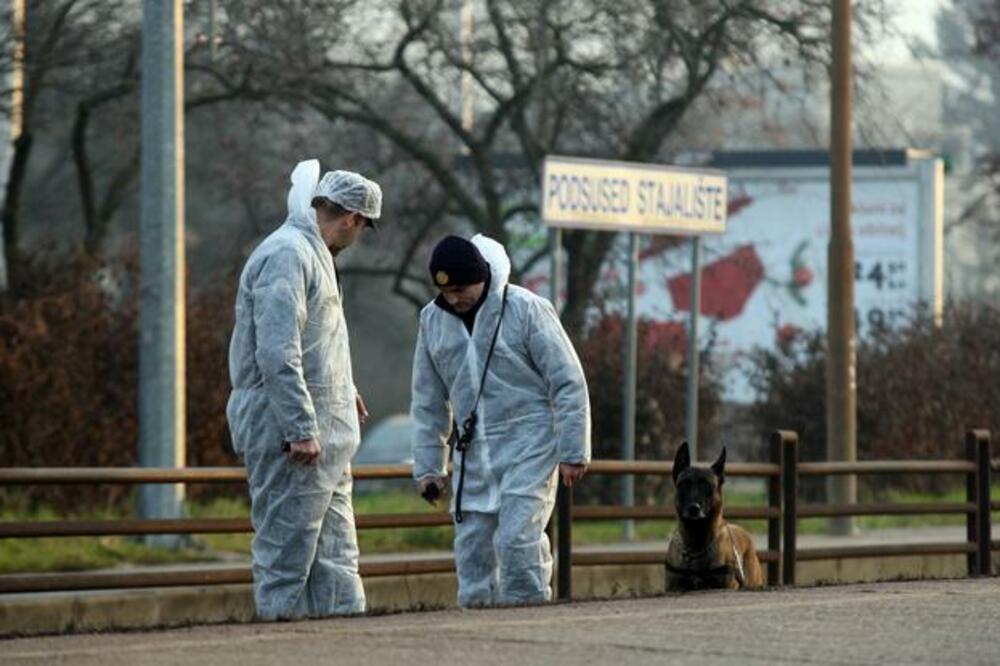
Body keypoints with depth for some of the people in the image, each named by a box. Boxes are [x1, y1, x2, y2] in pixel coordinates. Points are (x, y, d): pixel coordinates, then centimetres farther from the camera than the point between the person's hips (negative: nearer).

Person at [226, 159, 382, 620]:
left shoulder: (313, 254, 18)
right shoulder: (286, 255, -16)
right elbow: (277, 355, -23)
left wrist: (343, 392, 30)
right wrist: (301, 429, -24)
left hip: (320, 430, 11)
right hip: (288, 428, -11)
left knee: (334, 546, 12)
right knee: (287, 544, -6)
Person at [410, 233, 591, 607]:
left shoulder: (526, 310, -9)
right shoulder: (433, 320, 6)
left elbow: (568, 383, -7)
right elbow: (428, 402, 15)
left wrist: (572, 452, -9)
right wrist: (427, 465, 12)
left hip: (528, 447, -5)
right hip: (473, 455, 5)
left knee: (517, 537, -17)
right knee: (472, 543, 3)